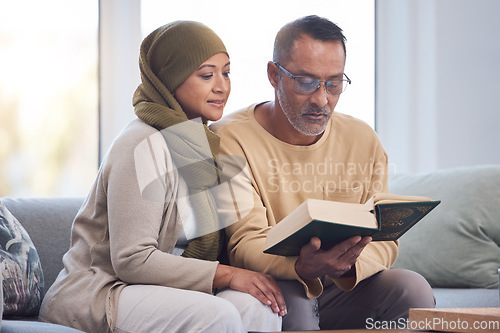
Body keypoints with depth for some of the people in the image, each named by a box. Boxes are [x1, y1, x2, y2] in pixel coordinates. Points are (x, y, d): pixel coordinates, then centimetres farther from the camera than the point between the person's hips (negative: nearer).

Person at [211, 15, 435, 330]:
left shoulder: (363, 139, 6)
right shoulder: (232, 139, -10)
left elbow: (384, 240, 0)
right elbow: (246, 243, -18)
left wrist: (349, 263, -26)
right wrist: (302, 267, -41)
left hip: (343, 289, 4)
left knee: (412, 288, -23)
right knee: (291, 303, -37)